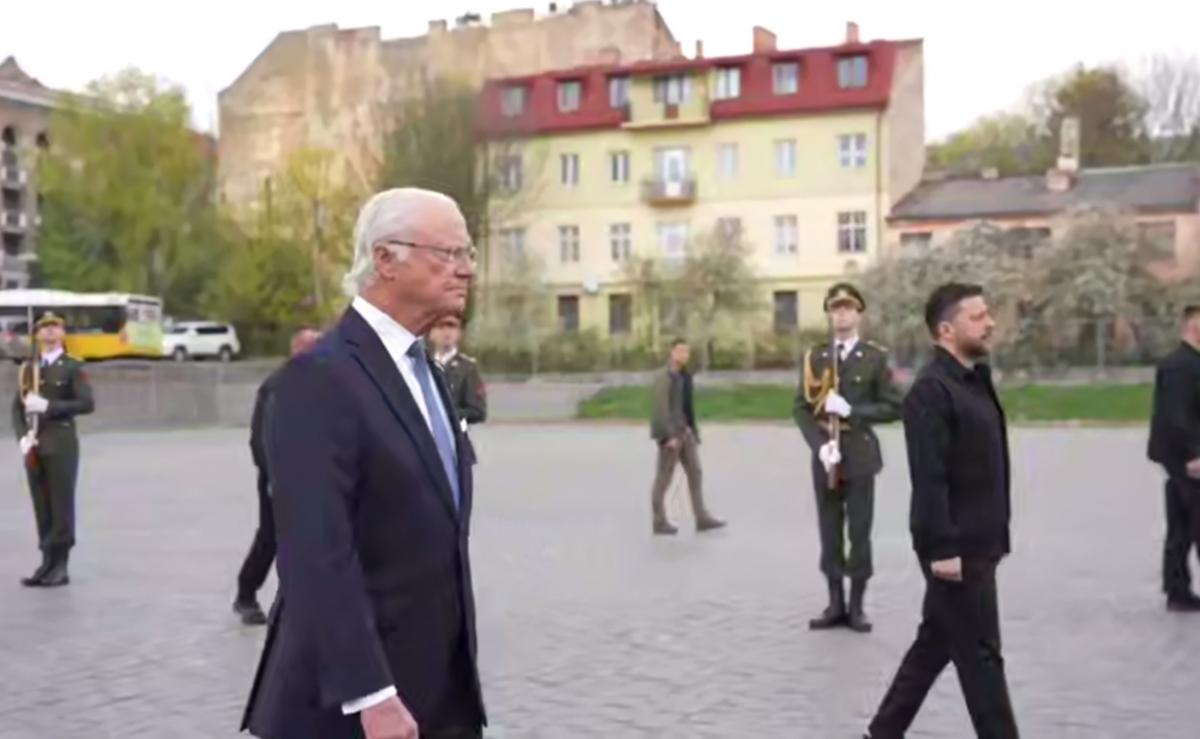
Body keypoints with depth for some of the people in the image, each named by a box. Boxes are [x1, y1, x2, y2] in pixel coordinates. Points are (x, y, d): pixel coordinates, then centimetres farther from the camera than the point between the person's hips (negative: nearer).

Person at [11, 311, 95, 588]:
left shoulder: (73, 367, 0)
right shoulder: (28, 368, 15)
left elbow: (87, 403, -10)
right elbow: (18, 407, 12)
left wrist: (49, 406, -17)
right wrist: (22, 436, -3)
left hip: (61, 444, -4)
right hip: (34, 446, 5)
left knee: (62, 505, -4)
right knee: (41, 507, 6)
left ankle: (60, 567, 1)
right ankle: (47, 563, 13)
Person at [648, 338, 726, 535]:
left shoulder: (684, 375, 12)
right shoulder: (663, 377, -14)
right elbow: (662, 408, -20)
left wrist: (692, 431, 16)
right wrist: (670, 436, -25)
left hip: (685, 431, 9)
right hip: (670, 432, -8)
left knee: (695, 473, 5)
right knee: (664, 477, -1)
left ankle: (702, 518, 6)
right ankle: (659, 522, 8)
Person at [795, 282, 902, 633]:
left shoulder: (875, 357, 0)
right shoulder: (814, 357, 8)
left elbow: (893, 407, -4)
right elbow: (802, 408, 4)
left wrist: (851, 410, -16)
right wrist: (820, 445, -10)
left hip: (860, 456, -2)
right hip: (824, 456, 3)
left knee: (860, 530, 0)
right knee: (829, 531, 6)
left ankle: (856, 605, 9)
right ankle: (835, 604, 14)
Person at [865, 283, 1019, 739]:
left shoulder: (975, 380, 13)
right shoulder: (932, 390, -17)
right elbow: (928, 480, -22)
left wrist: (995, 538, 15)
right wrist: (942, 548, -23)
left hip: (976, 543, 10)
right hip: (955, 547, -10)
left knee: (935, 643, 16)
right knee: (980, 654, 0)